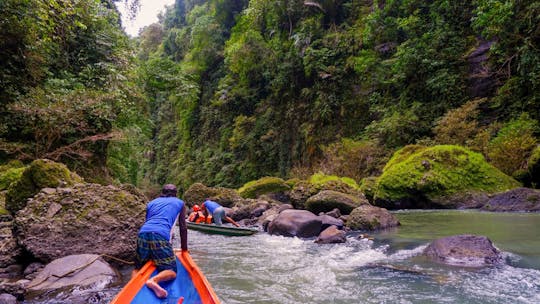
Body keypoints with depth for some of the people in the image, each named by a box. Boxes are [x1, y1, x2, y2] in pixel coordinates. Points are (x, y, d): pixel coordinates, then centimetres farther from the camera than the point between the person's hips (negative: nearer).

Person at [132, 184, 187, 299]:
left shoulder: (152, 202, 32)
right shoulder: (179, 203, 24)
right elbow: (183, 228, 22)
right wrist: (184, 248, 31)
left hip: (142, 233, 4)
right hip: (160, 235, -4)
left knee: (138, 267, 20)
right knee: (171, 271, -3)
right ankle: (154, 280, -34)